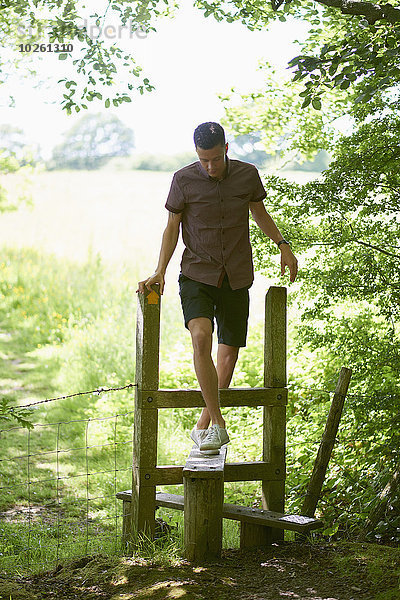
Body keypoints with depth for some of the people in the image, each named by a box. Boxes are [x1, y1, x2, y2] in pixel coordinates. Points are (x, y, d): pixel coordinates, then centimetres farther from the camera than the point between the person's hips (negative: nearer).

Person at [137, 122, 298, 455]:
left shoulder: (247, 175, 0)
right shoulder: (184, 180, -5)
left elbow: (260, 213, 18)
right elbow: (172, 227, 3)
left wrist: (282, 245, 10)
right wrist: (160, 272, -6)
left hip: (236, 278, 2)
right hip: (197, 276, -2)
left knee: (228, 356, 3)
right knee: (201, 338, -26)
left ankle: (202, 426, 21)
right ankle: (217, 424, -20)